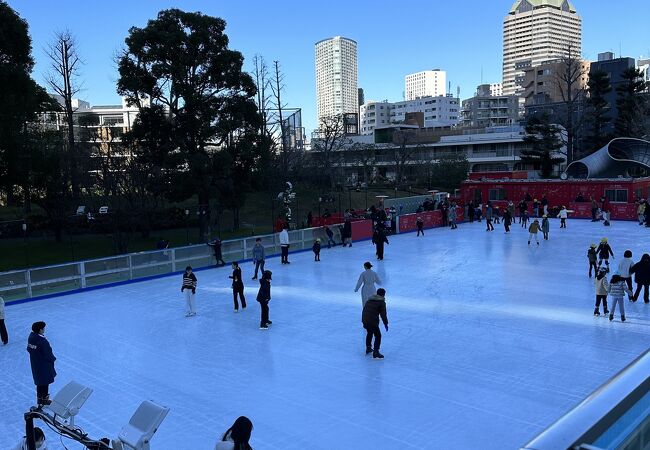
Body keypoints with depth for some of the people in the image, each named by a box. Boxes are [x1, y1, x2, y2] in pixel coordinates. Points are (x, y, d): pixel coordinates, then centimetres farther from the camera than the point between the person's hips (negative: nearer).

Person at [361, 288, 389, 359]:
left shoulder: (369, 300, 18)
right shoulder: (382, 302, -3)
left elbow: (364, 310, 21)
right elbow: (383, 314, -7)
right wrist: (386, 323, 2)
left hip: (365, 320, 7)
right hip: (373, 322, -7)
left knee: (369, 333, 29)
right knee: (378, 336, 4)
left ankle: (368, 348, 39)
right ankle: (375, 353, -1)